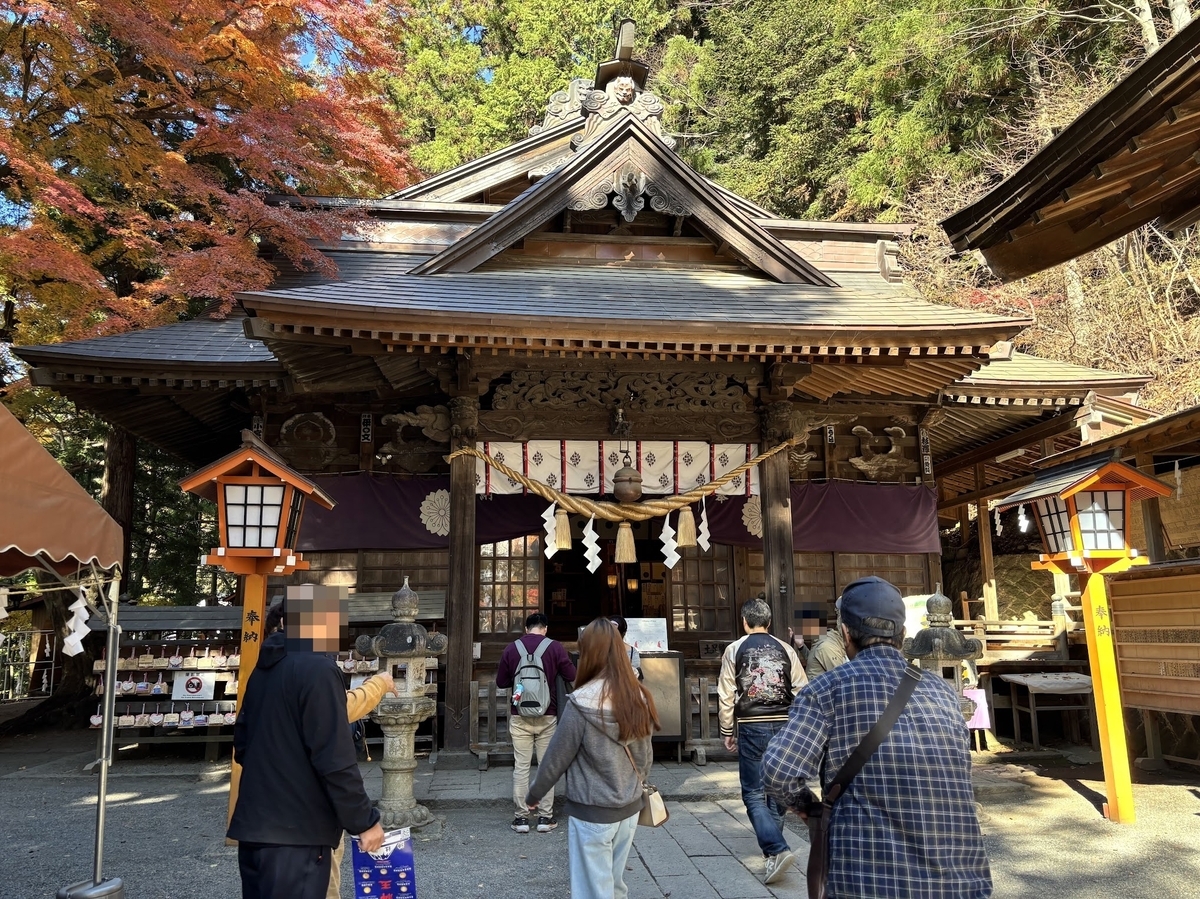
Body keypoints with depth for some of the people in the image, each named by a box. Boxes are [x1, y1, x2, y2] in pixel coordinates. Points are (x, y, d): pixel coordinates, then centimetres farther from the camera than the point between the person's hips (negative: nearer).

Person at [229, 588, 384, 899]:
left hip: (253, 826, 9)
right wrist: (364, 821, -12)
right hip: (296, 833, -9)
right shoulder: (318, 670, -18)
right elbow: (335, 760, -21)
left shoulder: (264, 669, 10)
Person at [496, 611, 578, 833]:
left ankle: (521, 817, 12)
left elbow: (501, 682, 6)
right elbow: (572, 676, -5)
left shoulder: (511, 649, -2)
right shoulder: (555, 647, -7)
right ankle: (545, 817, 14)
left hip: (520, 717, 1)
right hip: (547, 716, -1)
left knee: (521, 767, 7)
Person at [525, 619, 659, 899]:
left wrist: (533, 794, 4)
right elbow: (646, 756, 7)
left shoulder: (583, 702, -21)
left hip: (592, 813, -6)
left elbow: (557, 757, -12)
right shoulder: (639, 698, -3)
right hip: (629, 809, 6)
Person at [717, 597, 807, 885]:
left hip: (752, 727, -3)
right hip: (784, 725, 3)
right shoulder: (786, 650, 4)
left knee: (754, 793, 4)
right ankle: (772, 846, 32)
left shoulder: (734, 650, -2)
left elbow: (726, 695, -2)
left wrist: (727, 731, 7)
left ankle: (776, 850, -13)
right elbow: (802, 692, 1)